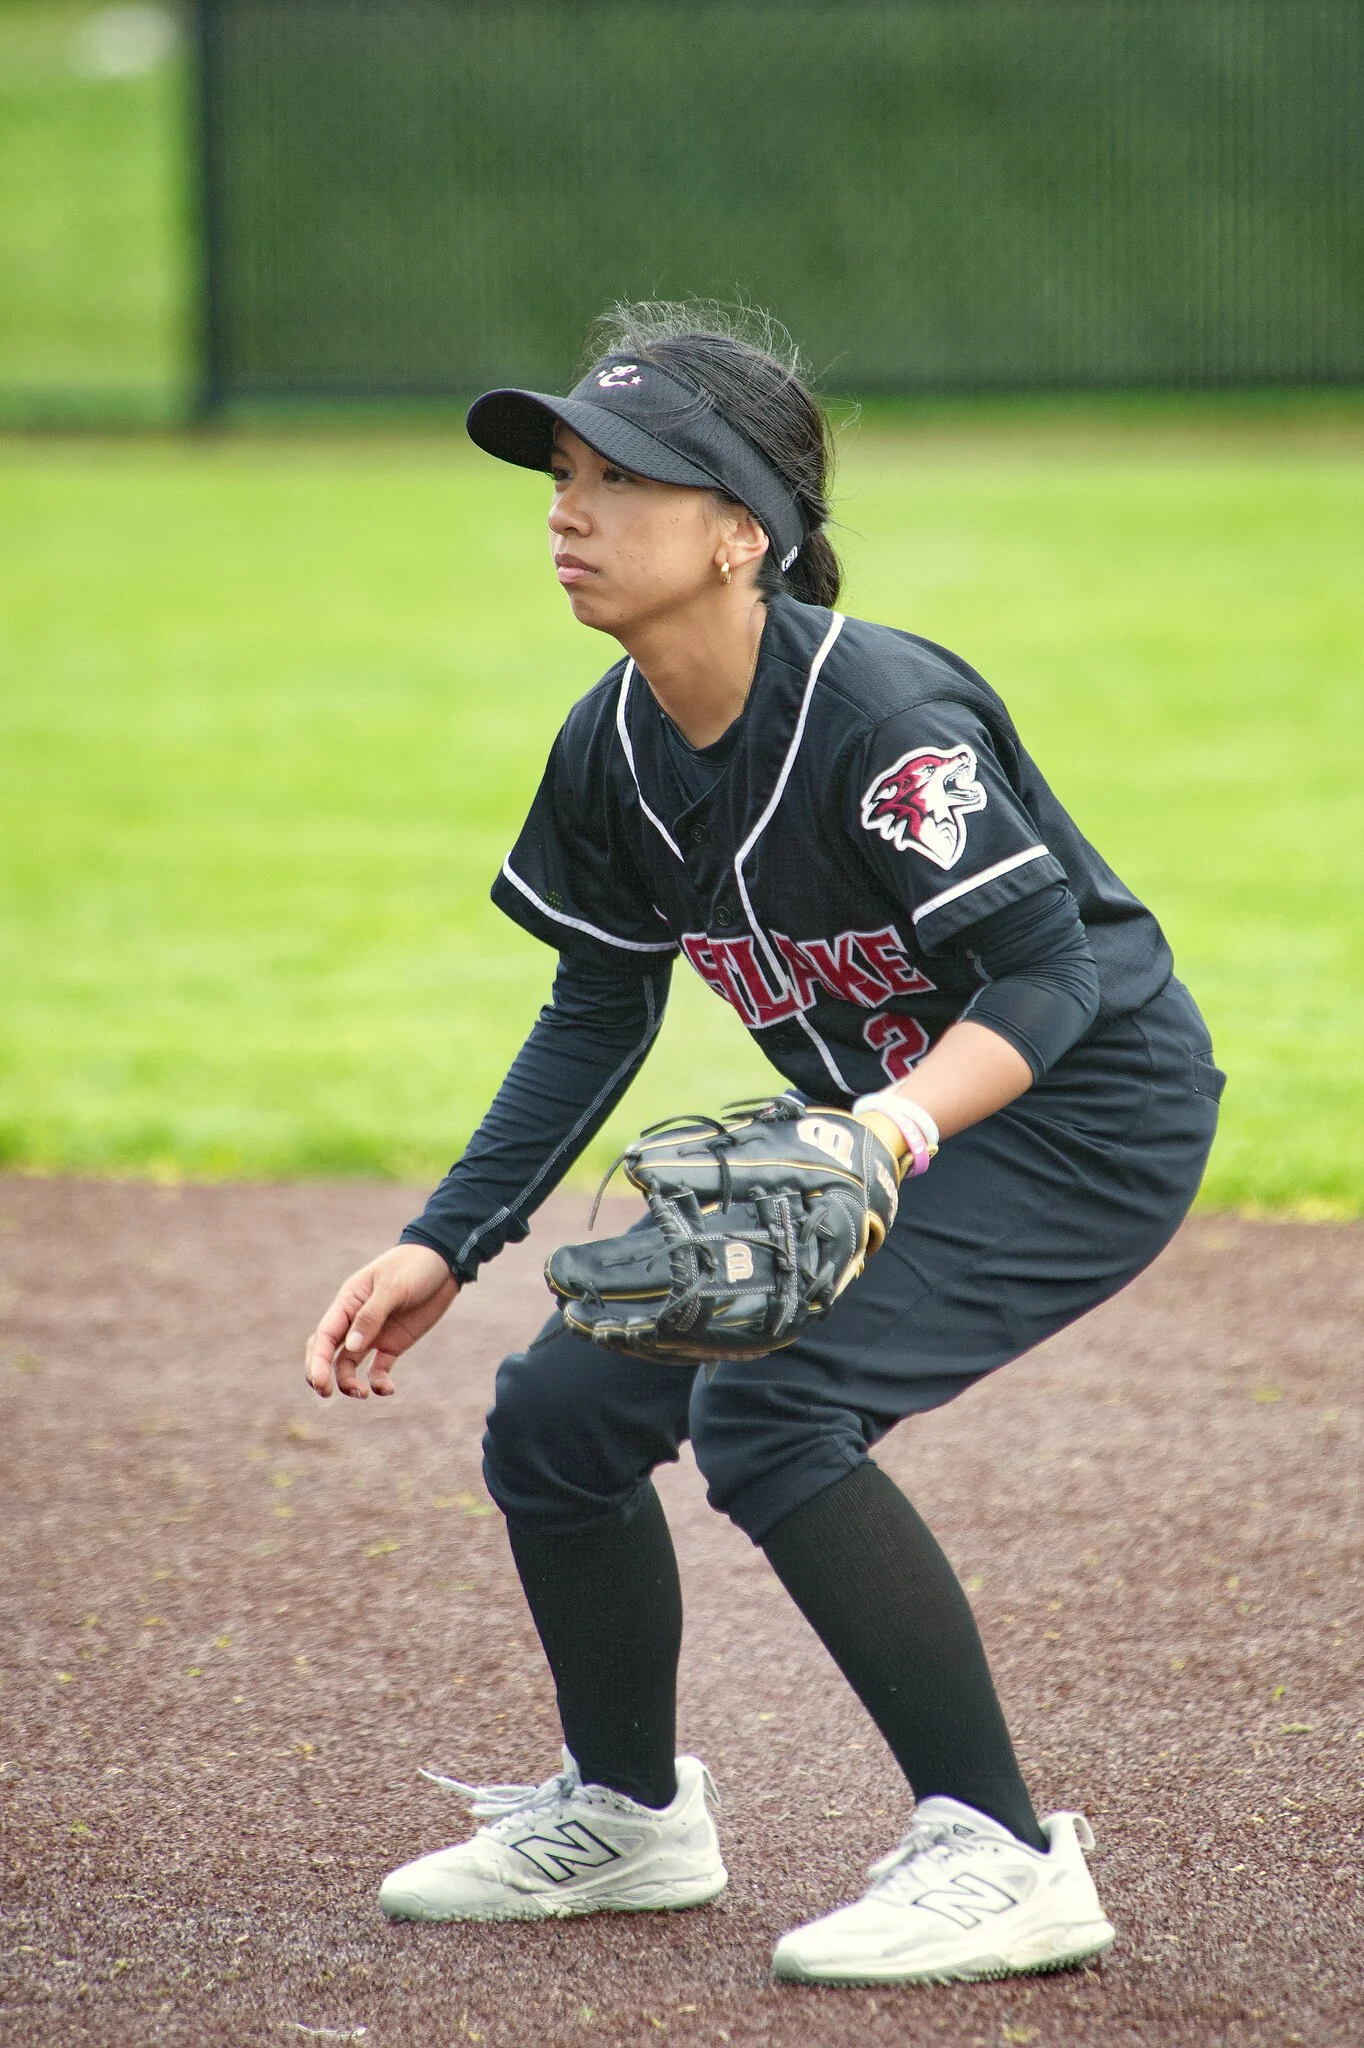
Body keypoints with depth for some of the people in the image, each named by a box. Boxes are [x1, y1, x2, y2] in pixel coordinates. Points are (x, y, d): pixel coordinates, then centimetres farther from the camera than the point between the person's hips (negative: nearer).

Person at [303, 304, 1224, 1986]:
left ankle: (1000, 1858, -20)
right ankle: (628, 1813, 29)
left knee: (768, 1404, -28)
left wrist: (900, 1130, -45)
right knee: (558, 1411, 4)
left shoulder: (883, 716, -28)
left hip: (1089, 1113, -9)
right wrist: (444, 1246, 3)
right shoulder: (615, 747, -4)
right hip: (877, 1130, 9)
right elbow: (598, 1016, 9)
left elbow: (1049, 978, -28)